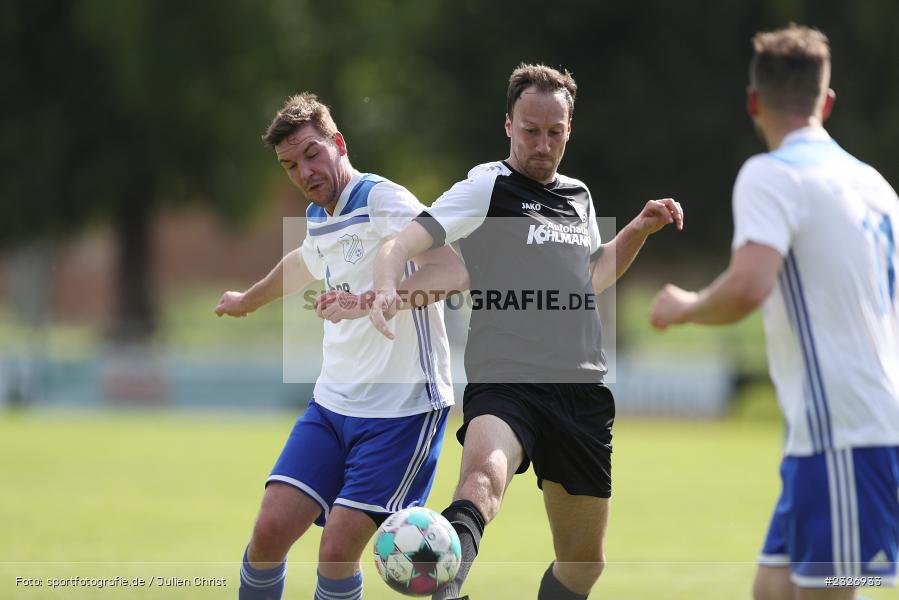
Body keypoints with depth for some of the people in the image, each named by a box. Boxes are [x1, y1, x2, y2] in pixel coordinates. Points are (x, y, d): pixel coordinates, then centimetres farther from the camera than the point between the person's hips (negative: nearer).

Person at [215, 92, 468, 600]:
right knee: (270, 530, -5)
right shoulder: (318, 220, 11)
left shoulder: (383, 201, -14)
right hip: (332, 405, 7)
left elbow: (454, 272, -28)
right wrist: (248, 301, 55)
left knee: (337, 550, -12)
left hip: (402, 411, -7)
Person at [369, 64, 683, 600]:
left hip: (583, 390, 7)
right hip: (504, 383, -7)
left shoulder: (579, 195, 18)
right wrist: (387, 289, -33)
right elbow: (402, 244, -13)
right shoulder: (487, 187, -1)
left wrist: (641, 229, 22)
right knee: (484, 475, -38)